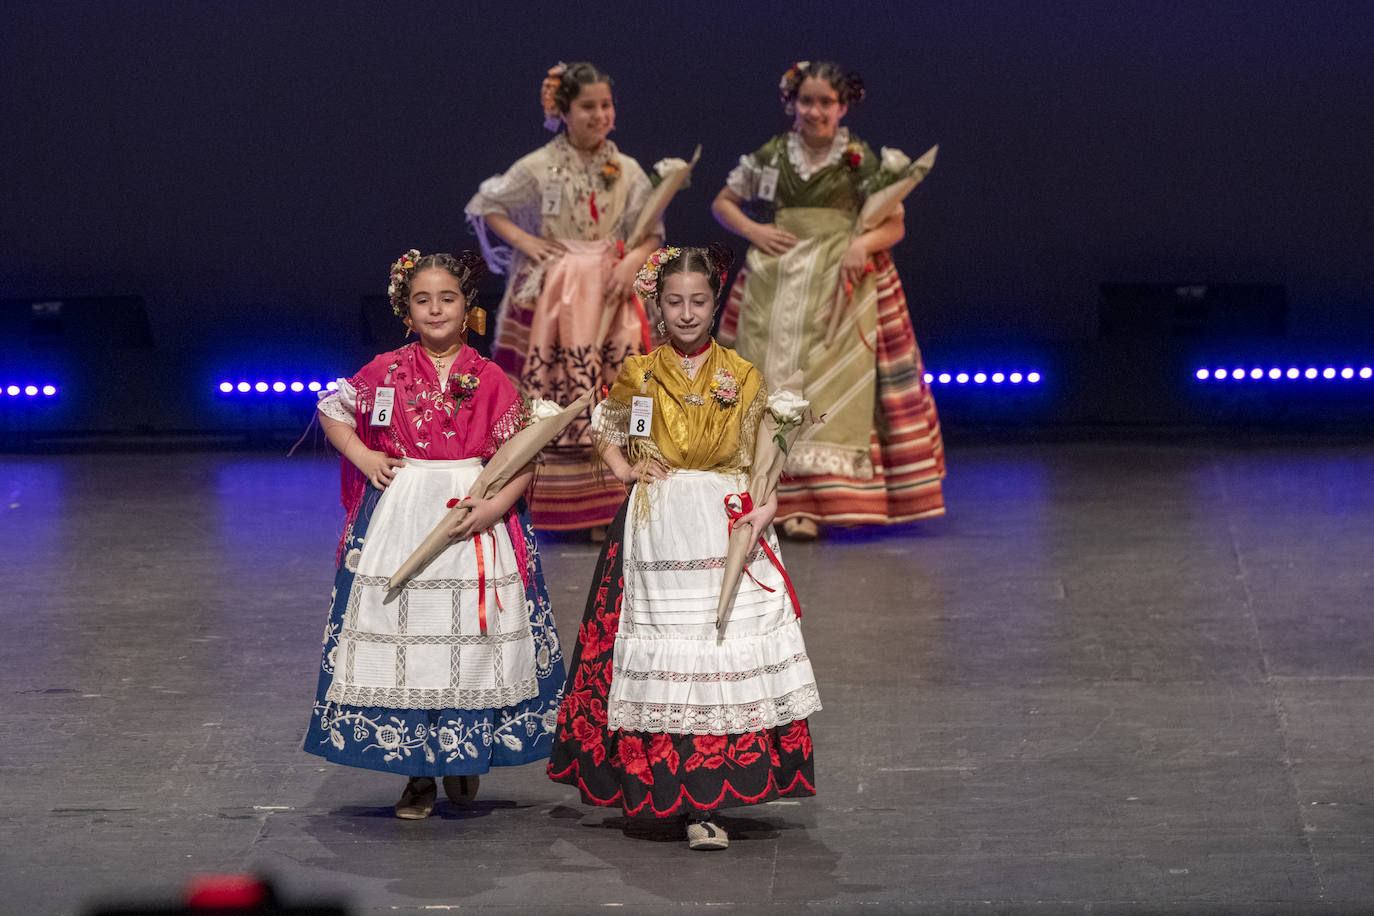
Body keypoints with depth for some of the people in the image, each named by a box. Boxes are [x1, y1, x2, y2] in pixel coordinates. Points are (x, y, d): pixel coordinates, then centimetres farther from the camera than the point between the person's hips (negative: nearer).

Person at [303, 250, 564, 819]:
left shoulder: (489, 380, 1)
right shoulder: (387, 371, 4)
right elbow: (330, 410, 18)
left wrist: (496, 505, -13)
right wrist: (362, 456, 3)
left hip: (473, 518, 0)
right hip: (399, 518, 1)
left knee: (471, 640, 0)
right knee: (402, 637, -1)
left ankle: (463, 758, 20)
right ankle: (418, 774, 8)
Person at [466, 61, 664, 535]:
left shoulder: (626, 171, 5)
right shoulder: (540, 167, -3)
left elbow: (650, 232, 8)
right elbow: (486, 207, 7)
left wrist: (633, 261, -11)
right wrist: (524, 241, -6)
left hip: (608, 291, 3)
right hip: (553, 293, -3)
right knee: (554, 400, -4)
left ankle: (604, 504, 3)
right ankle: (560, 505, 3)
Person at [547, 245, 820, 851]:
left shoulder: (743, 377, 6)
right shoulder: (639, 374, 7)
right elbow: (603, 427, 23)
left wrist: (766, 506, -11)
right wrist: (623, 469, 6)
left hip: (728, 529, 0)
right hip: (657, 532, 0)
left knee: (729, 656, -6)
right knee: (663, 660, -4)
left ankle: (705, 804, -1)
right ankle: (692, 801, 2)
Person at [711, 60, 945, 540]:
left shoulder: (862, 161, 2)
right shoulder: (771, 157, 8)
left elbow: (894, 225, 3)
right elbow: (722, 203, 17)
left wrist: (865, 243, -17)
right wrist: (753, 230, -2)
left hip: (840, 286, -2)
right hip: (775, 288, 2)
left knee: (832, 388, -10)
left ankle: (806, 504, -14)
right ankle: (783, 498, 2)